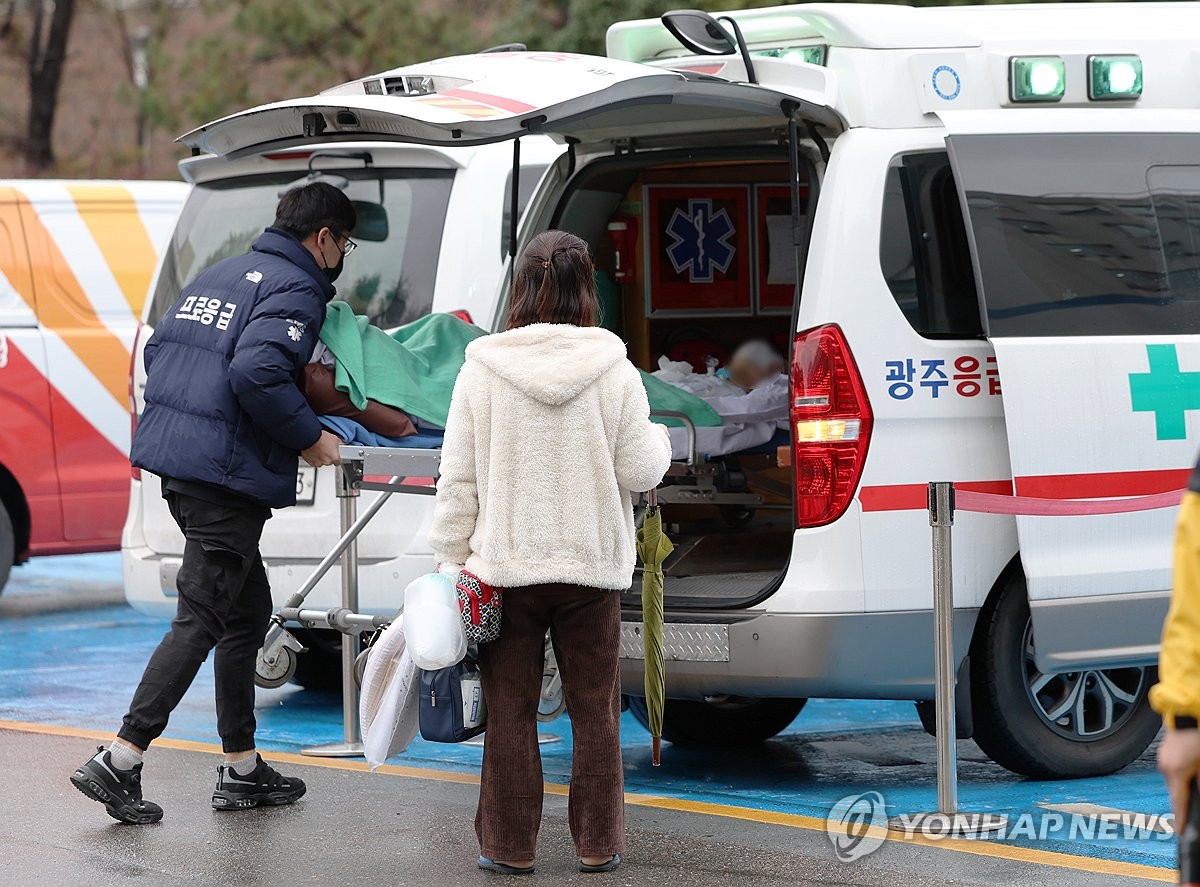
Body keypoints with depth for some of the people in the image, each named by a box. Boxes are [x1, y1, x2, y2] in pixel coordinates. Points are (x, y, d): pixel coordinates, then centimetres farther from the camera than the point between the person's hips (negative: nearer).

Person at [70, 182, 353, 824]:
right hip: (227, 474, -10)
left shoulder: (222, 275, 19)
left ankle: (241, 769, 22)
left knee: (248, 610, 18)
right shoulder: (297, 289, -9)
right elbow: (257, 372, -25)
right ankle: (118, 763, -10)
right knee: (201, 620, -6)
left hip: (176, 460, 10)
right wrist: (310, 439, -14)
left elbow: (157, 349, 21)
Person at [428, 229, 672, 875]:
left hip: (504, 566, 0)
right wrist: (660, 442, 19)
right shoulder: (614, 370, -7)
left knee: (511, 712, 8)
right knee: (595, 710, 10)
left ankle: (509, 846, 13)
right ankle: (598, 844, 15)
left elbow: (458, 479, -3)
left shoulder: (481, 372, -6)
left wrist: (453, 560, 5)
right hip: (592, 564, 0)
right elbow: (638, 470, -3)